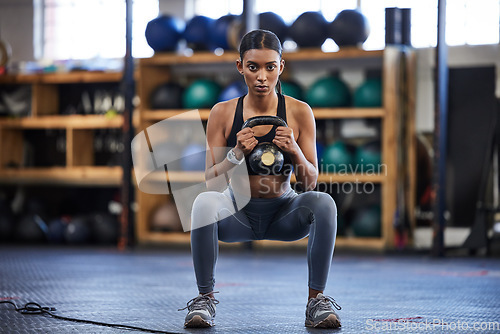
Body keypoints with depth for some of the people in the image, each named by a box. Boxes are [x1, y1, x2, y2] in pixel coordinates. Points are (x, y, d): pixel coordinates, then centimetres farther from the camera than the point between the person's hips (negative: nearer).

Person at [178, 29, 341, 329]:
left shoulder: (299, 112, -4)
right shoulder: (223, 113, -4)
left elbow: (310, 183, -3)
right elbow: (209, 179, -4)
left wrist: (296, 153, -23)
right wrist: (236, 155, -22)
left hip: (284, 213, 0)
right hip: (238, 213, 0)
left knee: (323, 202, -30)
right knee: (205, 202, -32)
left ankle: (317, 300, -19)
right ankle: (205, 298, -17)